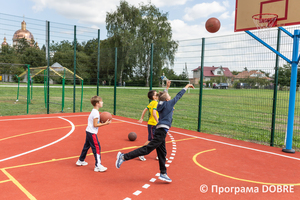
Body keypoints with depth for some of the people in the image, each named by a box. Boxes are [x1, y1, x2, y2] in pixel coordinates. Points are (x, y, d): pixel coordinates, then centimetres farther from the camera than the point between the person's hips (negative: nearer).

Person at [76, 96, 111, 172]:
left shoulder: (93, 111, 12)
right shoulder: (96, 113, -19)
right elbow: (95, 125, -20)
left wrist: (102, 122, 6)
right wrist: (104, 124, -19)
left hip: (88, 131, 10)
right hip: (92, 133, -10)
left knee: (86, 146, 22)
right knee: (97, 148, -8)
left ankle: (81, 161, 36)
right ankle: (98, 166, -6)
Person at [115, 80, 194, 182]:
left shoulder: (161, 104, 13)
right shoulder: (169, 104, -4)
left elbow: (164, 95, 34)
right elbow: (178, 96, 6)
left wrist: (167, 87, 39)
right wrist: (186, 87, 19)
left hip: (160, 131, 10)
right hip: (162, 131, -10)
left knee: (162, 153, 15)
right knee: (147, 149, -11)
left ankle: (163, 174, 24)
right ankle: (124, 157, -14)